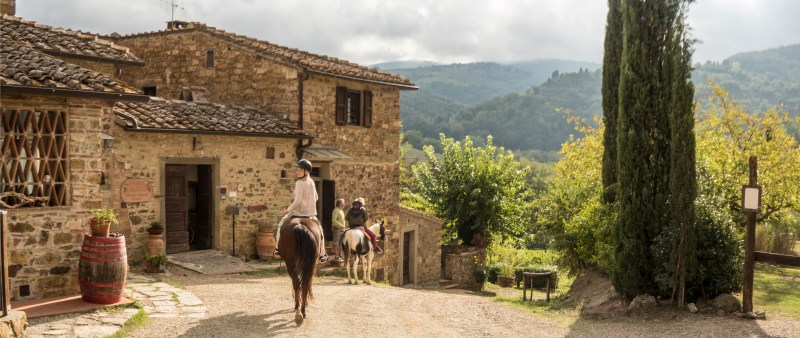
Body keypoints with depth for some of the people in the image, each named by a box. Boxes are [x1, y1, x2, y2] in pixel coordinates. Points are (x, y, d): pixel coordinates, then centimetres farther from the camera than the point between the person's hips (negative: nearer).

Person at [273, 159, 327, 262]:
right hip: (311, 212, 6)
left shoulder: (299, 183, -17)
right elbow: (316, 198, 14)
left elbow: (297, 201, -22)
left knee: (282, 223, 14)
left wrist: (288, 210, -11)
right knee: (319, 228, 26)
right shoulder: (312, 182, 5)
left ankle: (278, 249, 9)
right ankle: (322, 254, 27)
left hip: (299, 211, -6)